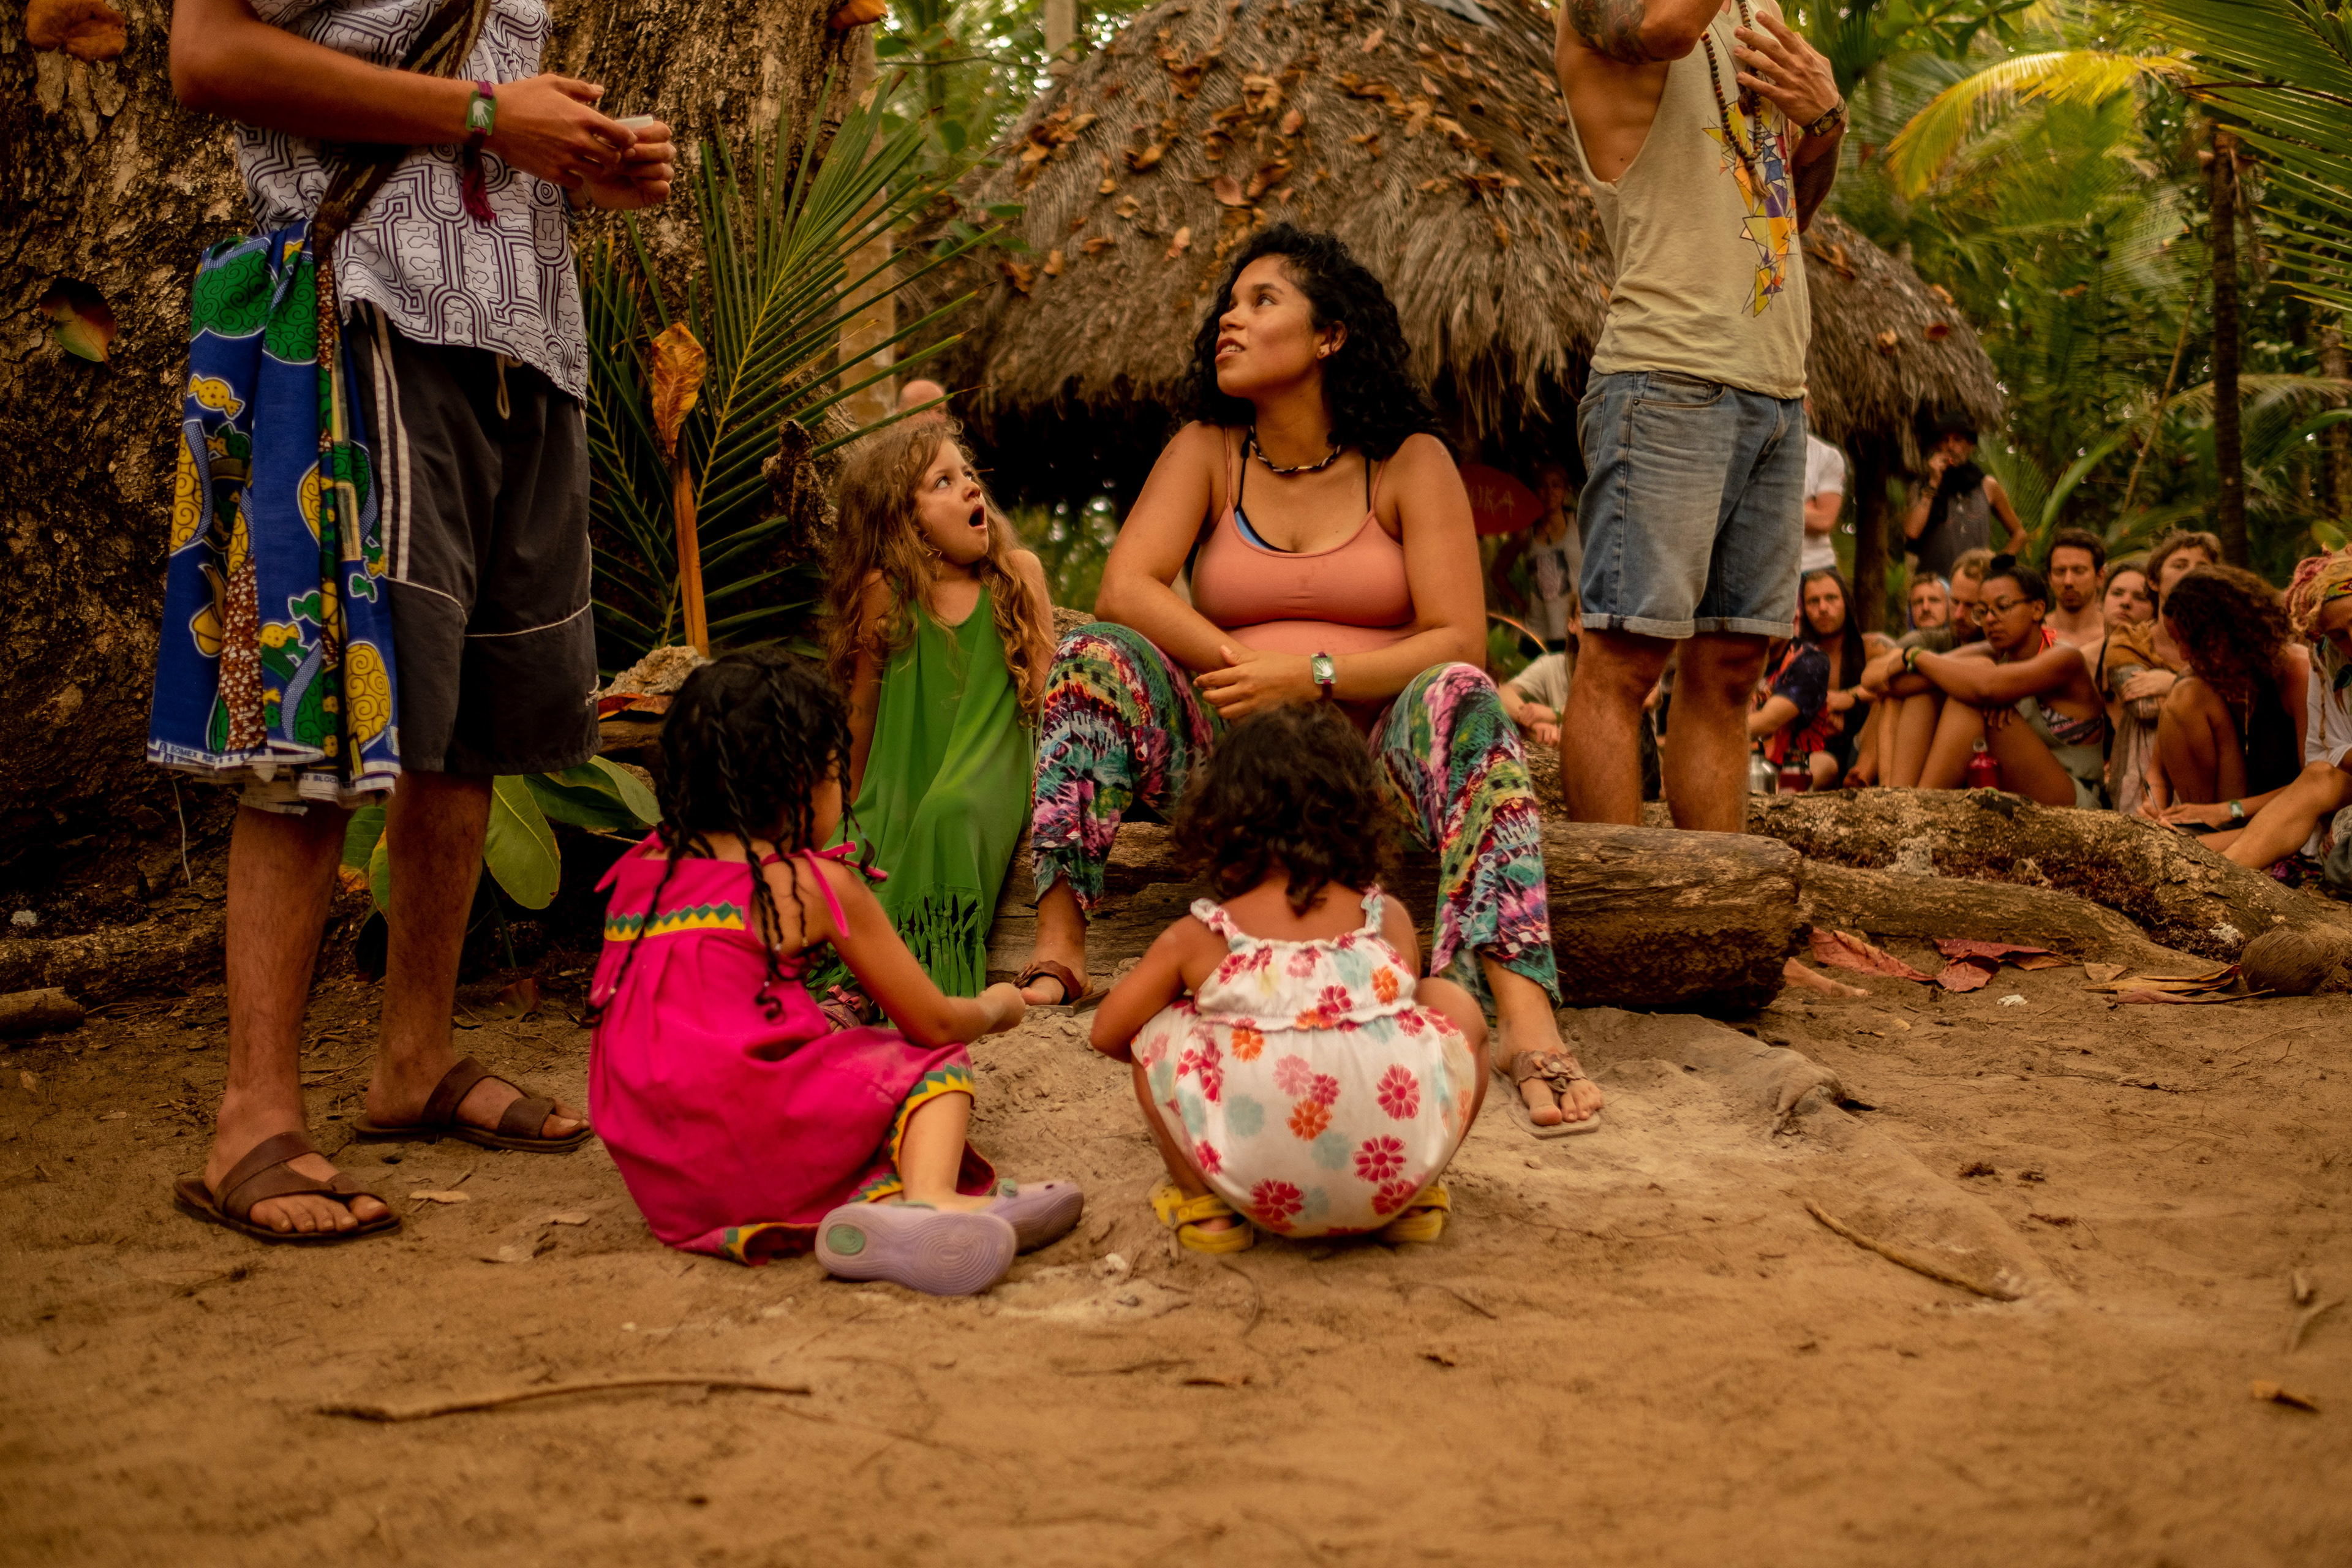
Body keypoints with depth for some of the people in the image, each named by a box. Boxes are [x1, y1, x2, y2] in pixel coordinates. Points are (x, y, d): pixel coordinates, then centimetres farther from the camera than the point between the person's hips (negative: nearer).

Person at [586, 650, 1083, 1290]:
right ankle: (928, 1200, -21)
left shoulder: (639, 871, 13)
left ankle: (879, 1210, -16)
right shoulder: (817, 885, -3)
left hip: (657, 1177, 6)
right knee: (933, 1065, 9)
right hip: (760, 1159, -6)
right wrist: (995, 1007, 27)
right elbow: (934, 1023, 4)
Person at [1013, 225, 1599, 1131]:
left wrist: (1314, 675, -22)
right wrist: (1250, 674, -20)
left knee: (1459, 696, -33)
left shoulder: (1410, 463, 1)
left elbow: (1459, 641, -9)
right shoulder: (1207, 452, 8)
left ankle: (1524, 1017, -49)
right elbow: (1123, 590, -8)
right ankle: (1058, 955, -26)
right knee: (1095, 656, -20)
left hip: (1372, 751, -2)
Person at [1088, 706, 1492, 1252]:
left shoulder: (1198, 938, 7)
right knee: (1453, 1004, 26)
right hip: (1400, 1172, 1)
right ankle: (1415, 1203, 22)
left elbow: (1108, 1033, 10)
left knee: (1159, 1029, 20)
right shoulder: (1389, 919, 10)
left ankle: (1204, 1206, 19)